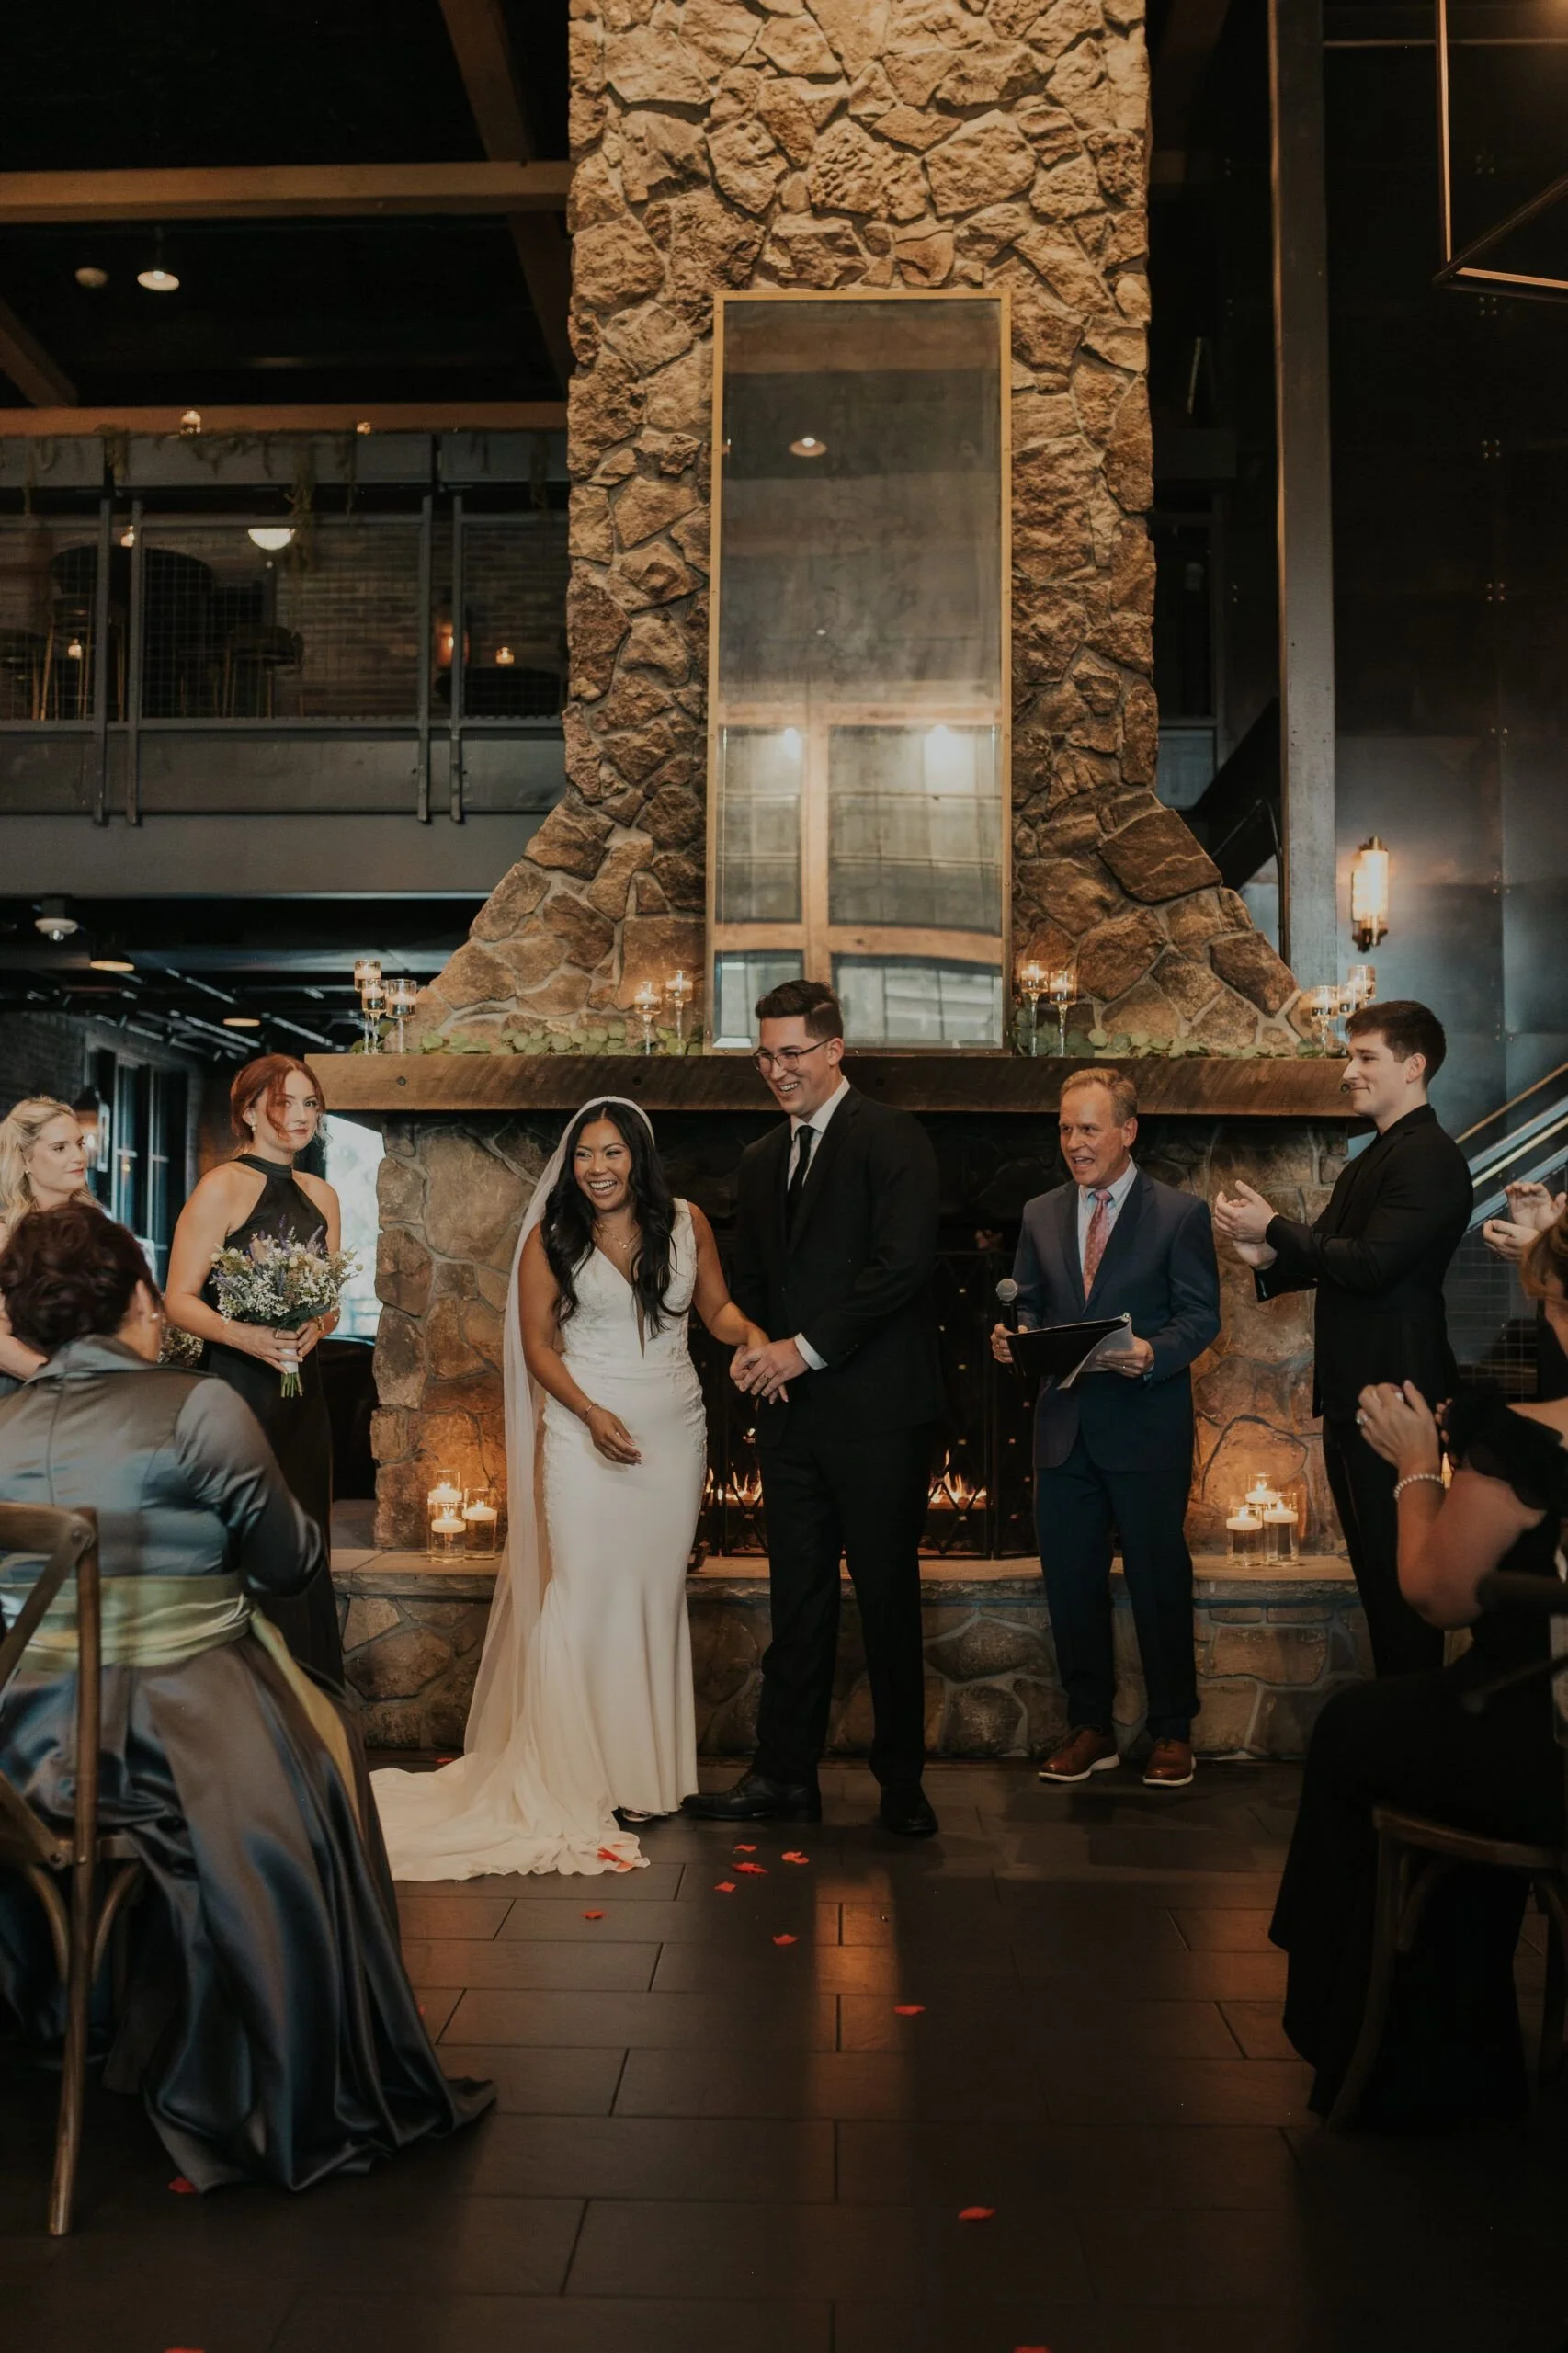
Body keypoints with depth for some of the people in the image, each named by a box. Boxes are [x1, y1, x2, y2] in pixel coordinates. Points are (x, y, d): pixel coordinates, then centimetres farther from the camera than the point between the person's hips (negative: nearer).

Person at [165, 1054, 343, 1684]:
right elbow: (180, 1300, -9)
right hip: (237, 1388, -6)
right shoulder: (222, 1187, -7)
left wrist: (315, 1326, -4)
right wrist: (245, 1336, -25)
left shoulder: (320, 1194, 13)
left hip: (304, 1390, 6)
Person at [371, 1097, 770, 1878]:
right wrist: (591, 1412, -14)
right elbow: (537, 1343, -1)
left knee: (657, 1595, 8)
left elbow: (716, 1307, 13)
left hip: (676, 1430, 3)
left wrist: (754, 1336, -8)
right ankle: (581, 1778, 4)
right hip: (588, 1431, -3)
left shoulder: (686, 1223, 5)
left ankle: (644, 1771, 19)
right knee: (587, 1595, -7)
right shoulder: (551, 1238, -1)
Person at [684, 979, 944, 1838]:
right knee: (797, 1601, 11)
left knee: (888, 1600, 4)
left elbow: (902, 1264, -15)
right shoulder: (762, 1160, 17)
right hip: (791, 1412, 6)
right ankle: (784, 1774, 18)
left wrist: (806, 1346, -14)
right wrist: (750, 1349, 3)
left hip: (876, 1410, -6)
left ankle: (901, 1782, 16)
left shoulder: (890, 1138, -6)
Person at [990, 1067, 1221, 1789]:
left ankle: (1171, 1733, 19)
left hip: (1147, 1426, -4)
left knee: (1159, 1580, 4)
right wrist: (1013, 1338, -8)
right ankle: (1089, 1728, 23)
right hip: (1063, 1426, 4)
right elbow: (1030, 1306, 14)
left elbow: (1201, 1315, -6)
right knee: (1069, 1580, 9)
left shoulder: (1180, 1214, -2)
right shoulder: (1041, 1215, 11)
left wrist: (1153, 1353, -23)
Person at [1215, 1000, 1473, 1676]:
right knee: (1373, 1564, 18)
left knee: (1398, 1567, -3)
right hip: (1352, 1392, 10)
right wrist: (1269, 1258, -3)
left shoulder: (1429, 1157, -16)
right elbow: (1331, 1259, 16)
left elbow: (1369, 1264, -24)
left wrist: (1274, 1228, -14)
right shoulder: (1368, 1162, 15)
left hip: (1394, 1392, -10)